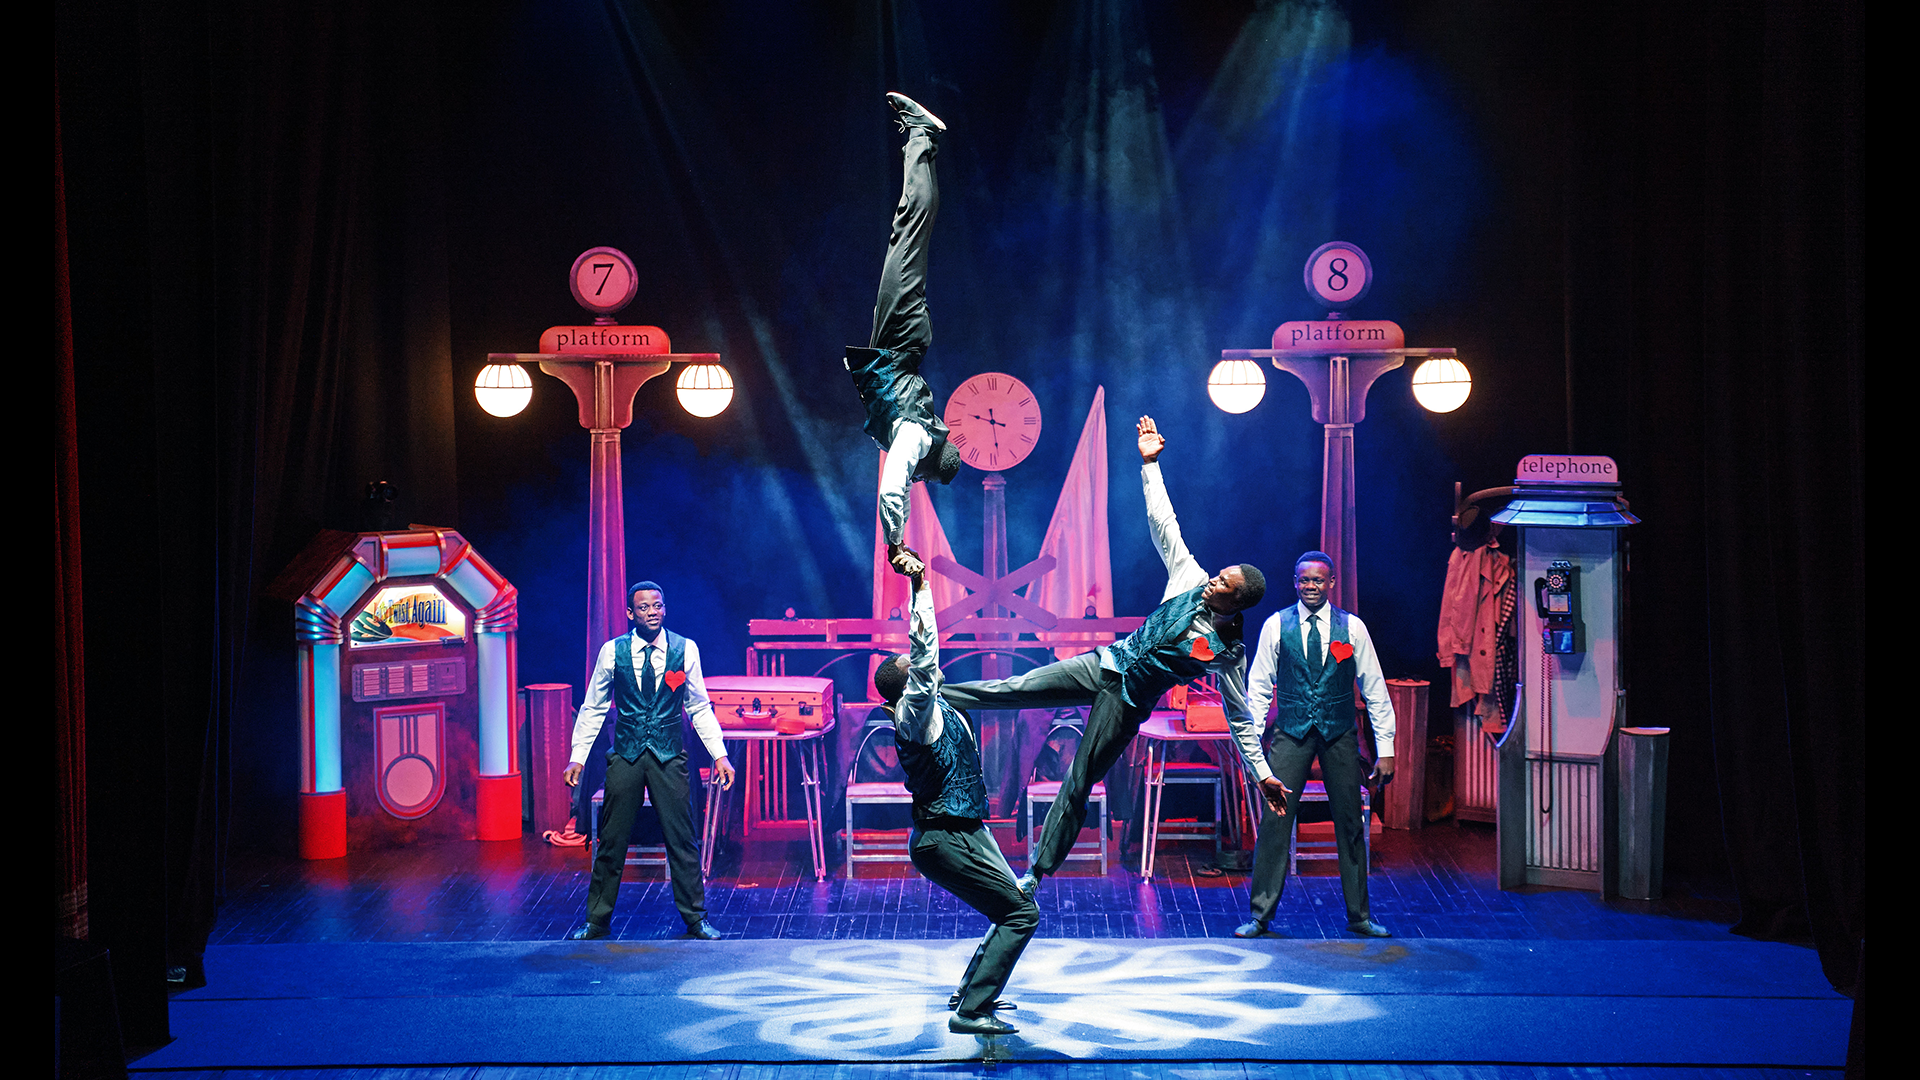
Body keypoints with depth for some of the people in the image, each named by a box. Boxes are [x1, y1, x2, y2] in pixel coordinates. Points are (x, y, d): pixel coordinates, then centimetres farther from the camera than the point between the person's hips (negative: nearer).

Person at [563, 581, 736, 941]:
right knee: (611, 841, 5)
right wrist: (578, 758, 0)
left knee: (682, 840, 2)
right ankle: (596, 921, 17)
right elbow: (592, 709, 6)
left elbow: (700, 707, 6)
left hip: (669, 757, 0)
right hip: (625, 756, 0)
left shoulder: (685, 650, -1)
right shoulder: (613, 652, -1)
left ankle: (695, 919, 15)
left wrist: (720, 755, -1)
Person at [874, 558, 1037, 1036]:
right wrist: (921, 587, -26)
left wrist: (919, 583, 19)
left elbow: (924, 652, 21)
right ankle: (970, 1012, -14)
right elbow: (925, 652, -26)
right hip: (948, 840, -11)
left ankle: (970, 992, 28)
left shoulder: (932, 707, 11)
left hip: (964, 831, 11)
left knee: (1014, 909, 19)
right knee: (1021, 912, -13)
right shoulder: (915, 714, -16)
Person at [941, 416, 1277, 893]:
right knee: (1011, 689, -9)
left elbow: (1241, 719, -2)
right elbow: (1162, 522, -3)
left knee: (1078, 785, -1)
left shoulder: (1229, 652, -10)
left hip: (1127, 703, -3)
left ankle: (1037, 872, 11)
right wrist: (1150, 464, -8)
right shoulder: (1191, 580, -5)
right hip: (1103, 665, 3)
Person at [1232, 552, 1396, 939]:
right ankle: (1261, 915, 3)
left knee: (1350, 823, 5)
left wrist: (1386, 750, -1)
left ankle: (1359, 916, 17)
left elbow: (1375, 691, 3)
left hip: (1340, 734, 1)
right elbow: (1258, 689, 2)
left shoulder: (1352, 627, -1)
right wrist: (1252, 746, -6)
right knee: (1275, 820, -6)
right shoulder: (1276, 625, -2)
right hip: (1291, 732, -1)